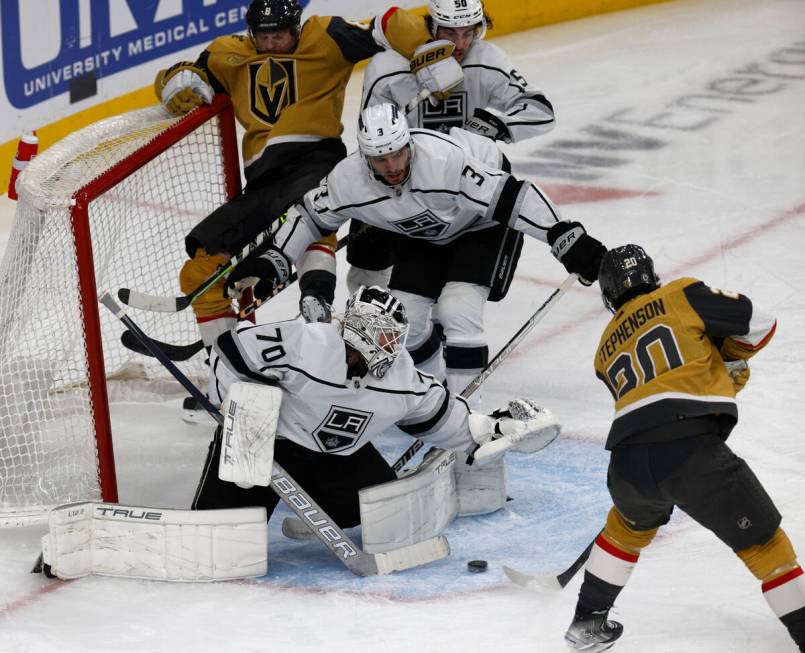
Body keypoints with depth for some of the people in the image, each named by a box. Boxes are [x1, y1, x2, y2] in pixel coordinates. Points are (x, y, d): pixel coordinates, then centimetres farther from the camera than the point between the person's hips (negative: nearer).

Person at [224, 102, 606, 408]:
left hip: (482, 226, -5)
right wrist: (271, 264, -7)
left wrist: (568, 240, -39)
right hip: (426, 235, 6)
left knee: (457, 310, -22)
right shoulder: (348, 179, -24)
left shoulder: (443, 159, -40)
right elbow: (311, 215, -4)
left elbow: (510, 198, -36)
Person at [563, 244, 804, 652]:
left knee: (630, 524, 36)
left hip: (628, 463, 5)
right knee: (762, 542, 8)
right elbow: (759, 324, 13)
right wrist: (729, 359, 31)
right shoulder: (682, 295, 15)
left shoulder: (607, 349, 29)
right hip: (692, 451, -5)